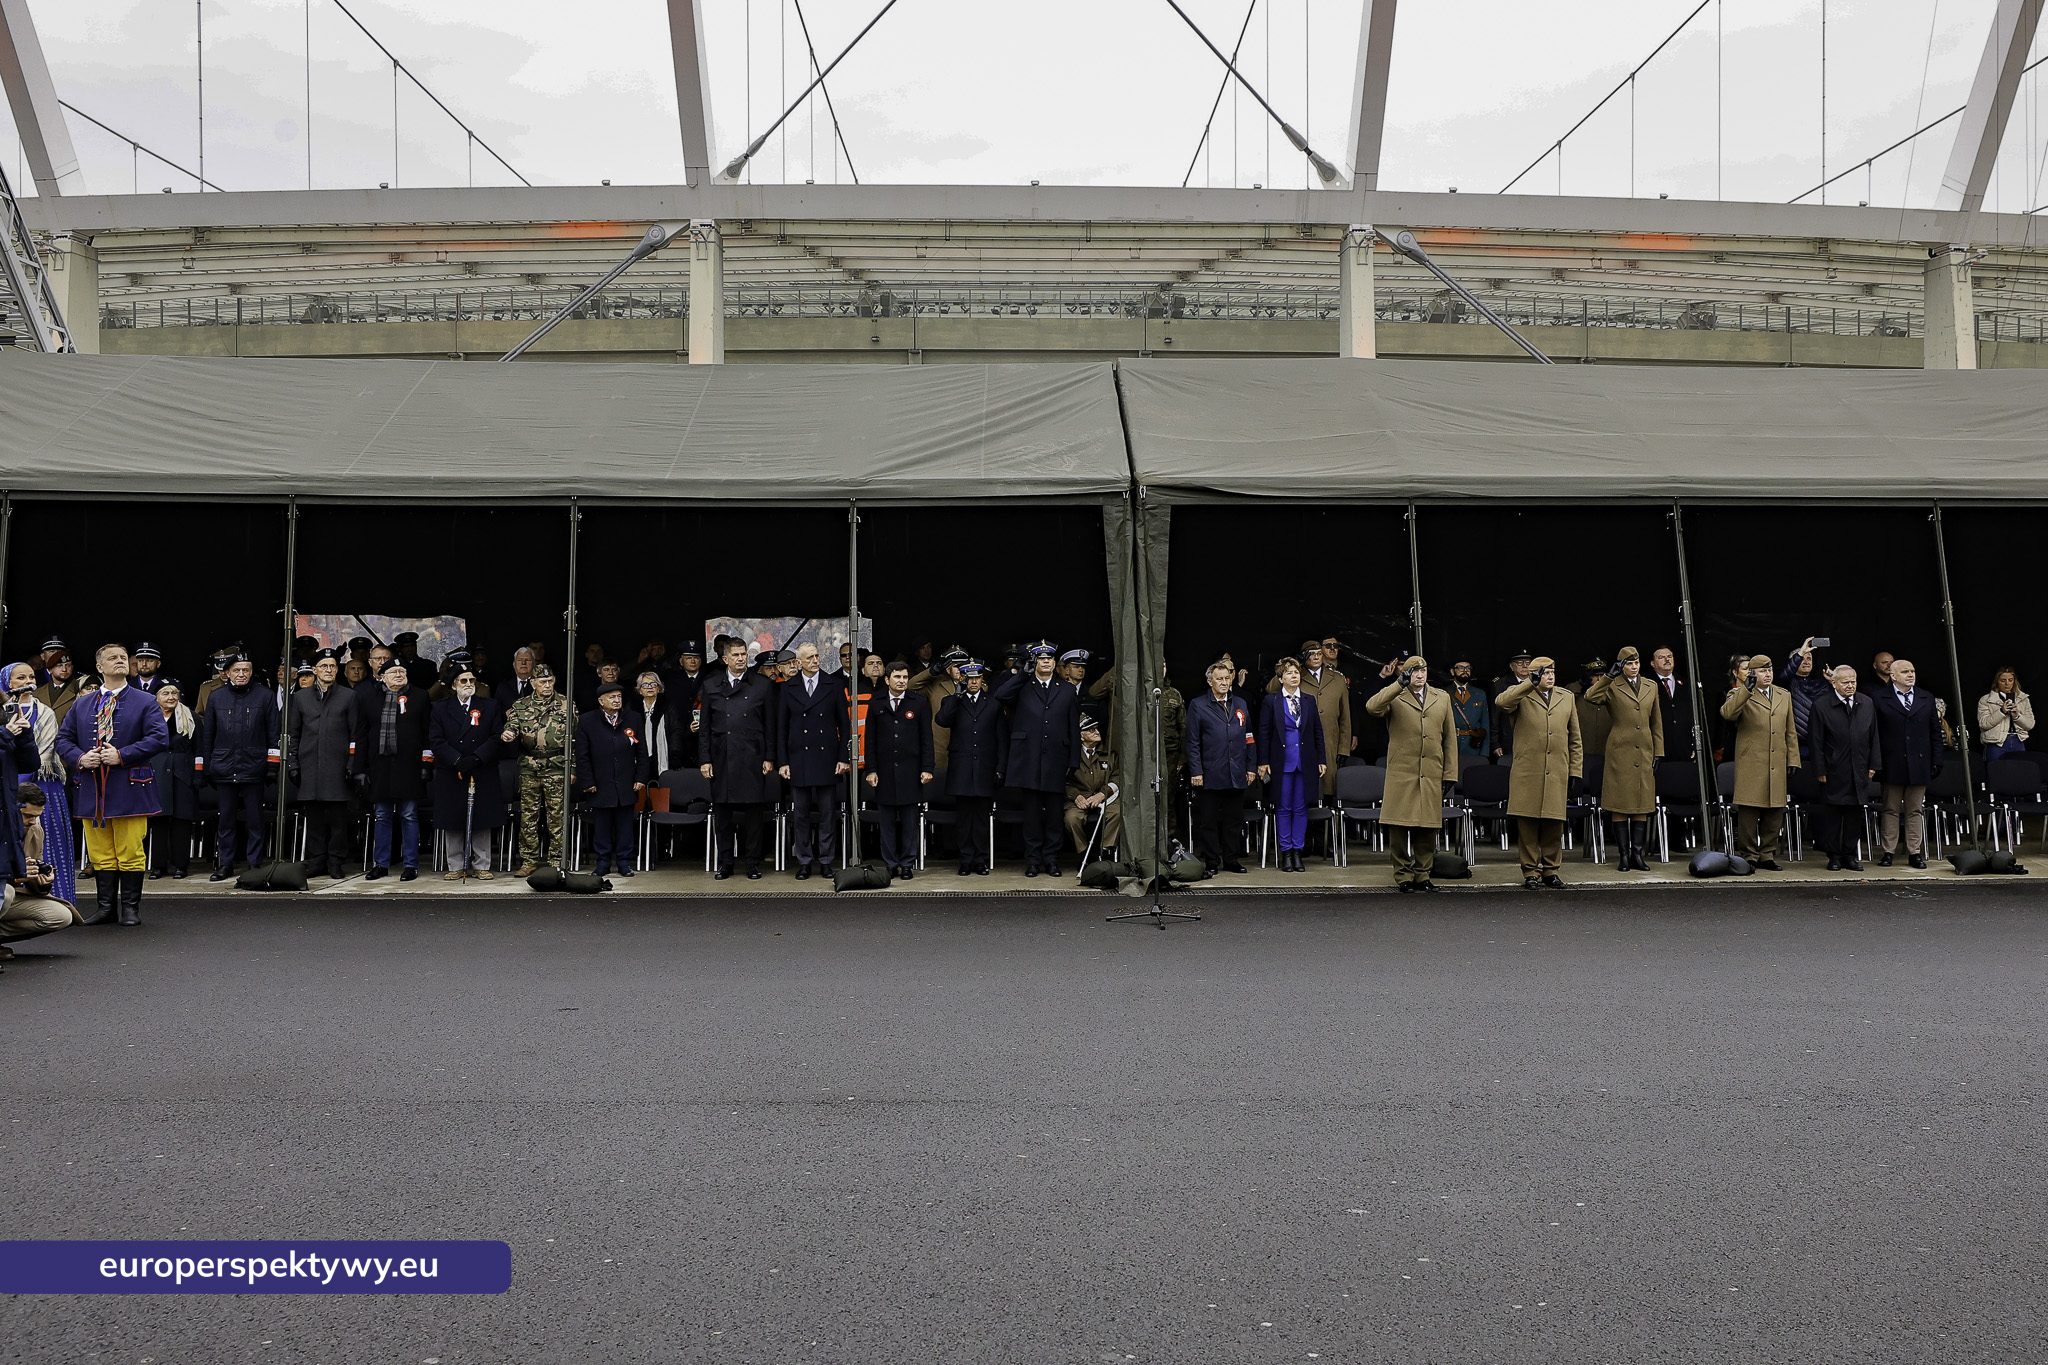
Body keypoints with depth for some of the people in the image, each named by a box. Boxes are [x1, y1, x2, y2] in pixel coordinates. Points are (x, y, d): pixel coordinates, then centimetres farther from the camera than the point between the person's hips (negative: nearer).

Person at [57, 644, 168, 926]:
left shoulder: (145, 702, 4)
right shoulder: (82, 704, 15)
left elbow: (158, 738, -7)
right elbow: (63, 739, 14)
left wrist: (122, 755, -15)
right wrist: (80, 759, -6)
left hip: (129, 788, -3)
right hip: (92, 790, 4)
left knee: (130, 851, -3)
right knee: (100, 852, 7)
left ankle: (131, 908, 6)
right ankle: (106, 906, 16)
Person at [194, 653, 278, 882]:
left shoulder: (265, 696, 5)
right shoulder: (216, 697, 10)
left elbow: (273, 733, 4)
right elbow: (206, 735, 12)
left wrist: (272, 764, -2)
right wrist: (202, 767, 8)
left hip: (253, 766, -2)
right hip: (223, 766, 2)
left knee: (254, 818, 1)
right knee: (226, 818, 7)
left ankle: (254, 863, 8)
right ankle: (225, 864, 14)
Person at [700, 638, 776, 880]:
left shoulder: (763, 685, 5)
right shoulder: (711, 685, 9)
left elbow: (770, 725, 5)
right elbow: (705, 726, 9)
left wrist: (769, 758, 0)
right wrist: (705, 759, 2)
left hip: (752, 758, -1)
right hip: (721, 758, 1)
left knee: (754, 810, 0)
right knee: (722, 810, 5)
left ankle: (753, 862, 9)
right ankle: (725, 862, 16)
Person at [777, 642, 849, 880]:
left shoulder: (834, 686, 4)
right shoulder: (788, 689, 5)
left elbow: (844, 725, 4)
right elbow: (781, 728, 7)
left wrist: (843, 758, -2)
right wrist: (782, 762, 0)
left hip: (827, 759, 0)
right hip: (798, 760, 1)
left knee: (828, 813, 3)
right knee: (801, 814, 5)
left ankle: (826, 860, 12)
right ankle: (804, 862, 13)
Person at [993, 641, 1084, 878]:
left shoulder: (1067, 692, 12)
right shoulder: (1022, 687, 7)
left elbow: (1074, 730, 11)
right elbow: (1000, 695, -14)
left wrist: (1073, 762, 3)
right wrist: (1021, 673, -8)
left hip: (1055, 761, 1)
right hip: (1028, 760, -1)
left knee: (1053, 813, 5)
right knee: (1032, 812, 2)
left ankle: (1051, 860, 13)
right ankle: (1033, 860, 10)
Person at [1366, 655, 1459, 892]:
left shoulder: (1442, 699, 17)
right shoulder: (1394, 698, 6)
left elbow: (1450, 739, 16)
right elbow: (1372, 707, -17)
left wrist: (1450, 774, 10)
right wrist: (1399, 684, -20)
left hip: (1432, 774, 3)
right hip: (1401, 773, -3)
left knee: (1428, 828, 4)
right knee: (1399, 827, -4)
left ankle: (1423, 875, 15)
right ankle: (1403, 875, 6)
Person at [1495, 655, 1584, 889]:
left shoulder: (1567, 698, 17)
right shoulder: (1521, 696, 6)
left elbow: (1575, 738, 18)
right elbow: (1501, 702, -19)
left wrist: (1575, 772, 11)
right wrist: (1531, 683, -19)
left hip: (1558, 773, 3)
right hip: (1527, 772, -3)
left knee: (1554, 824, 4)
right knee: (1528, 824, -2)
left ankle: (1550, 870, 16)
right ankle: (1531, 872, 8)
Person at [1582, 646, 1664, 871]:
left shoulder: (1651, 688, 14)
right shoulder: (1612, 687, 1)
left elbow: (1657, 724, 16)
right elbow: (1590, 698, -20)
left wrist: (1658, 753, 10)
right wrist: (1608, 675, -18)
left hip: (1644, 754, 4)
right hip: (1619, 753, -4)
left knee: (1642, 805, 4)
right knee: (1620, 805, -2)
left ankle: (1638, 853, 10)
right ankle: (1623, 855, 3)